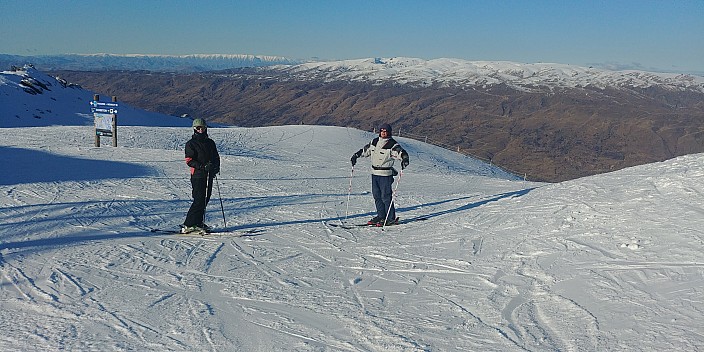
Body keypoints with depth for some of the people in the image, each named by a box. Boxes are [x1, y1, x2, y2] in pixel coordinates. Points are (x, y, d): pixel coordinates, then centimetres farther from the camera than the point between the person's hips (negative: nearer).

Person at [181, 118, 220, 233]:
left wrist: (216, 166, 0)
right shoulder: (191, 144, -1)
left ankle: (198, 223, 16)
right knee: (199, 200, -13)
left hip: (209, 176, 6)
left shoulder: (210, 143, 17)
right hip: (198, 175, -6)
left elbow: (216, 157, 22)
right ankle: (188, 225, -10)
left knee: (205, 200, 7)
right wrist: (203, 167, -21)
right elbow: (189, 161, -9)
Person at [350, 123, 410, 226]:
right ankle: (381, 216, 20)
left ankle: (391, 218, 3)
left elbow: (402, 153, -19)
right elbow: (365, 149, 24)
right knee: (376, 195, 10)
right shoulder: (375, 141, 10)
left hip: (385, 174, -7)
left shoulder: (392, 145, -11)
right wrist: (356, 155, 22)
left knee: (386, 196, -5)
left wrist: (404, 160, -39)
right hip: (374, 173, 7)